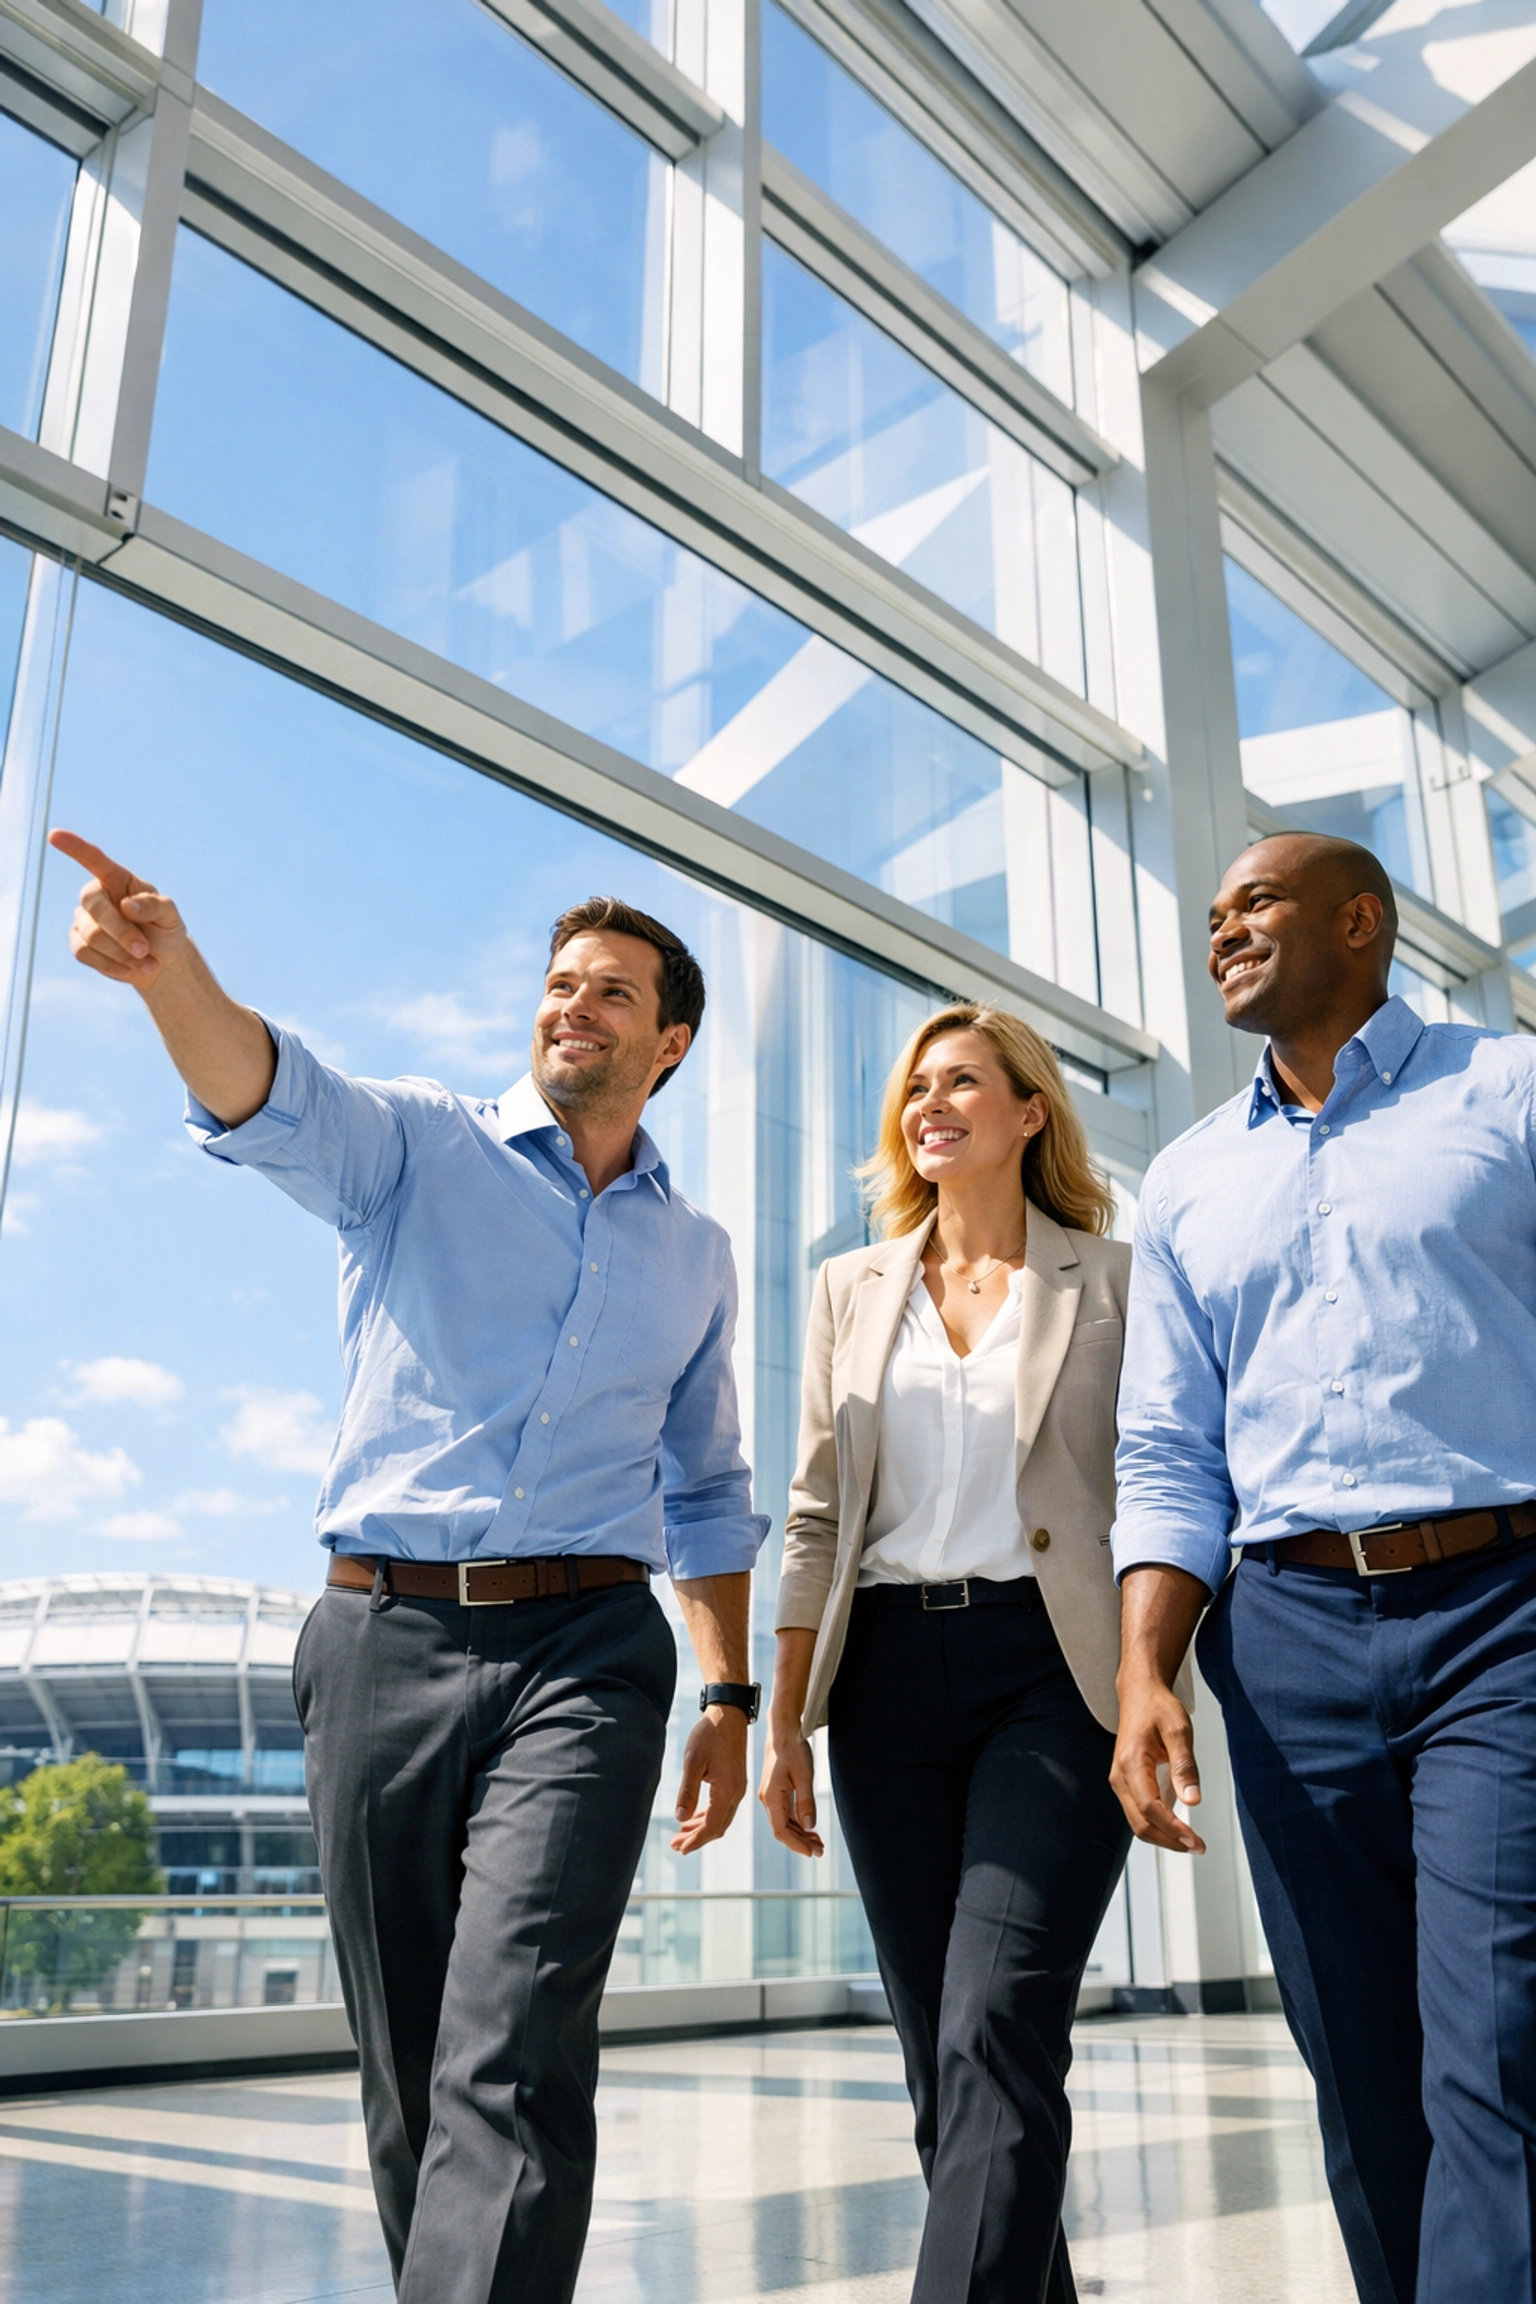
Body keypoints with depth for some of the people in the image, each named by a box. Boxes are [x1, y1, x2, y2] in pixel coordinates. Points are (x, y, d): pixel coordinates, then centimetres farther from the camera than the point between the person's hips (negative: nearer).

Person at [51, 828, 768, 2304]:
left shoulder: (695, 1255, 16)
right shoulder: (419, 1148, 6)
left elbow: (707, 1492, 21)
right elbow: (271, 1103, -16)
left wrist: (730, 1696, 14)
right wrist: (173, 974, -37)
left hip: (586, 1648, 1)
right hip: (383, 1635, 0)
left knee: (515, 2058, -15)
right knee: (406, 2064, 9)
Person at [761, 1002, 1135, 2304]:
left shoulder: (1112, 1281, 5)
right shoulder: (853, 1288, 14)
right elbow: (818, 1517, 13)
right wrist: (786, 1725, 8)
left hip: (1053, 1670, -4)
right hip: (891, 1674, 4)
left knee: (995, 2033, -16)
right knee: (941, 2059, 8)